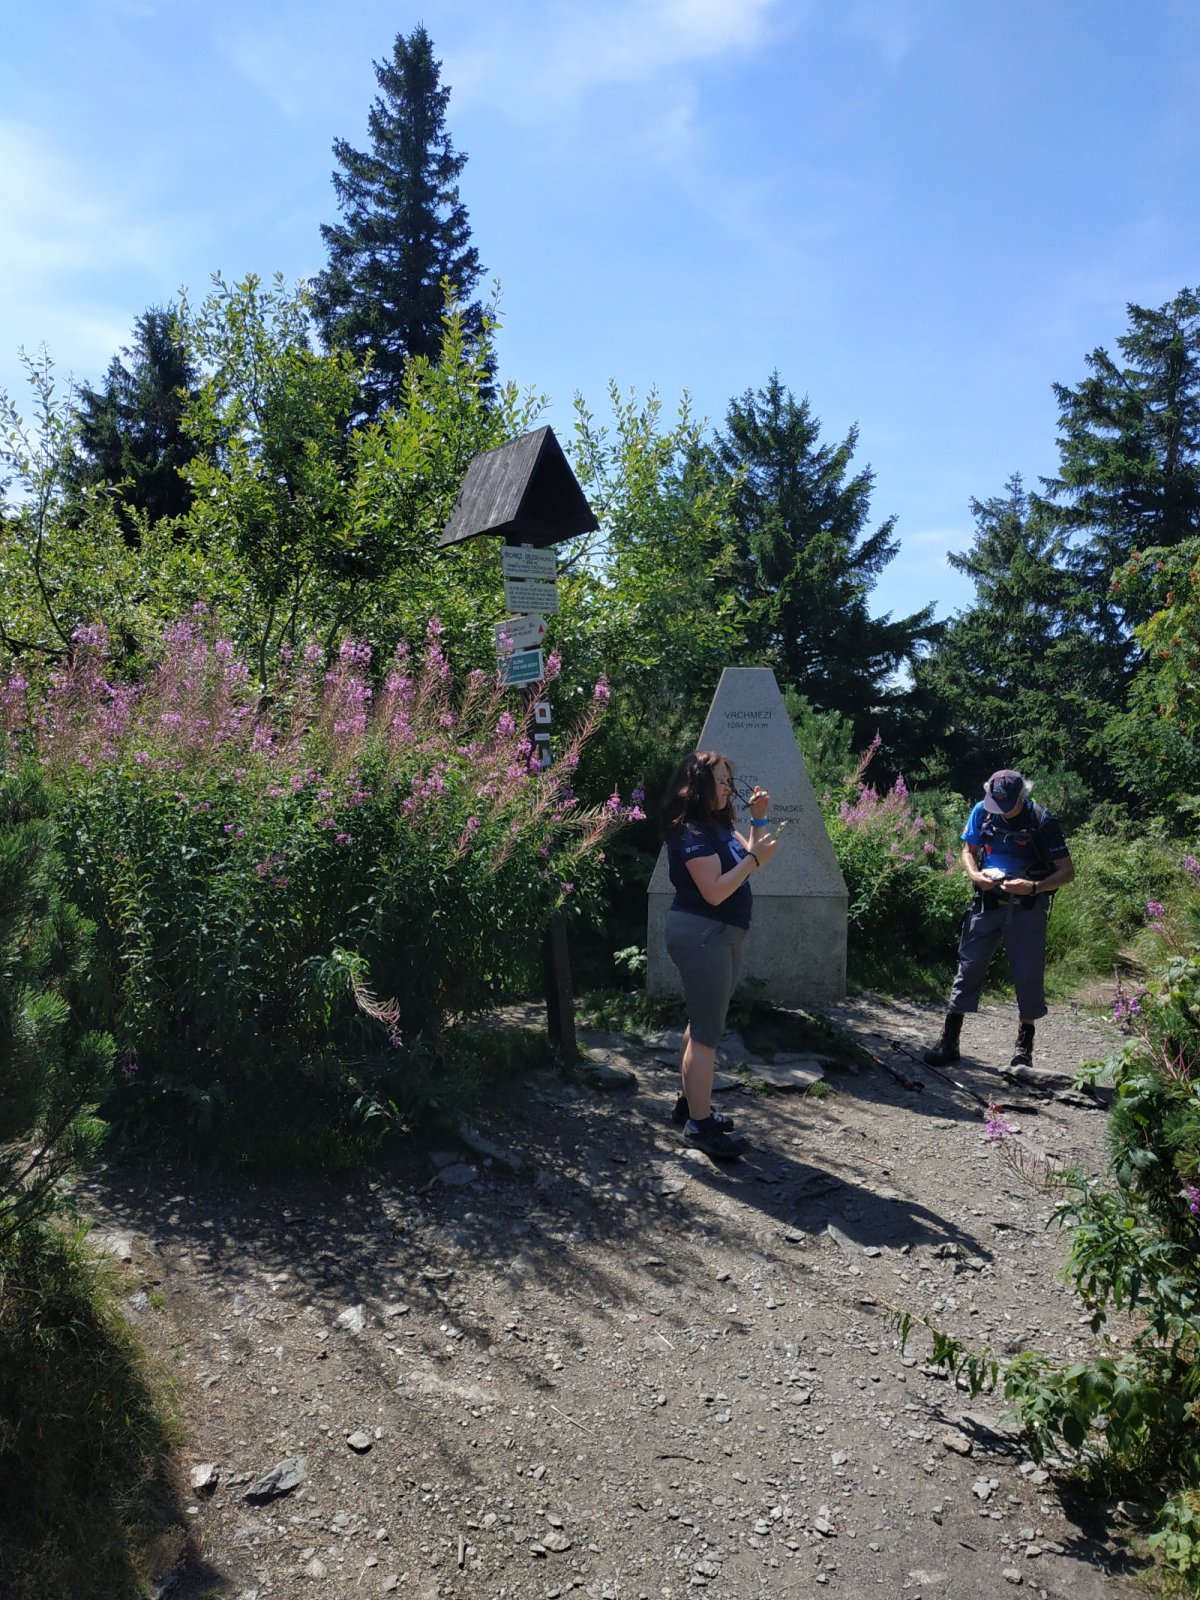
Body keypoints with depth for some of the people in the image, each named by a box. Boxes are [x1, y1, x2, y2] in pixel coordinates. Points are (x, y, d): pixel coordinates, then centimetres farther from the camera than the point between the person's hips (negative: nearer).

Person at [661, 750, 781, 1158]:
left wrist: (759, 820, 4)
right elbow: (715, 891, -25)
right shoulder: (692, 832, -19)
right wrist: (754, 858, -22)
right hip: (701, 936, -10)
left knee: (701, 1026, 18)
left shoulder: (718, 825, 10)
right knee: (706, 1033, -6)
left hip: (719, 935, 10)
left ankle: (691, 1104, 30)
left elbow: (750, 860, 15)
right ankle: (699, 1125, 1)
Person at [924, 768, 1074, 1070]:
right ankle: (949, 1041, 6)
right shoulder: (982, 811, -3)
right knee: (969, 967, -1)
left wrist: (1033, 887, -26)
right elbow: (968, 850, 12)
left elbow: (1067, 872, -9)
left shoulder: (1042, 821, -11)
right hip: (987, 903, 2)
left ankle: (1024, 1046, 21)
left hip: (1027, 908, -2)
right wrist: (975, 875, -10)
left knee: (1028, 975, 1)